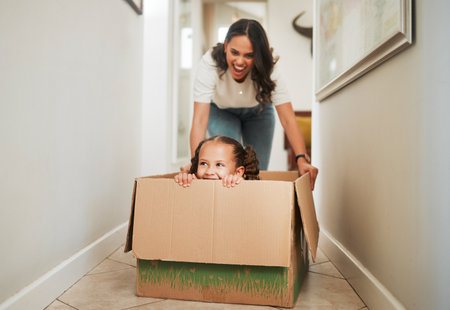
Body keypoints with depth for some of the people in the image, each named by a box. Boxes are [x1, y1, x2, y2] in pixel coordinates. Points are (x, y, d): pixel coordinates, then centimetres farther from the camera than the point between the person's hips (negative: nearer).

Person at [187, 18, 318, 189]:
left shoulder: (267, 70, -32)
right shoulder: (209, 64, -36)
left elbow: (288, 119, -36)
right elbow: (200, 119, -42)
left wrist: (302, 159, -51)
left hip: (257, 112, 1)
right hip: (221, 112, -1)